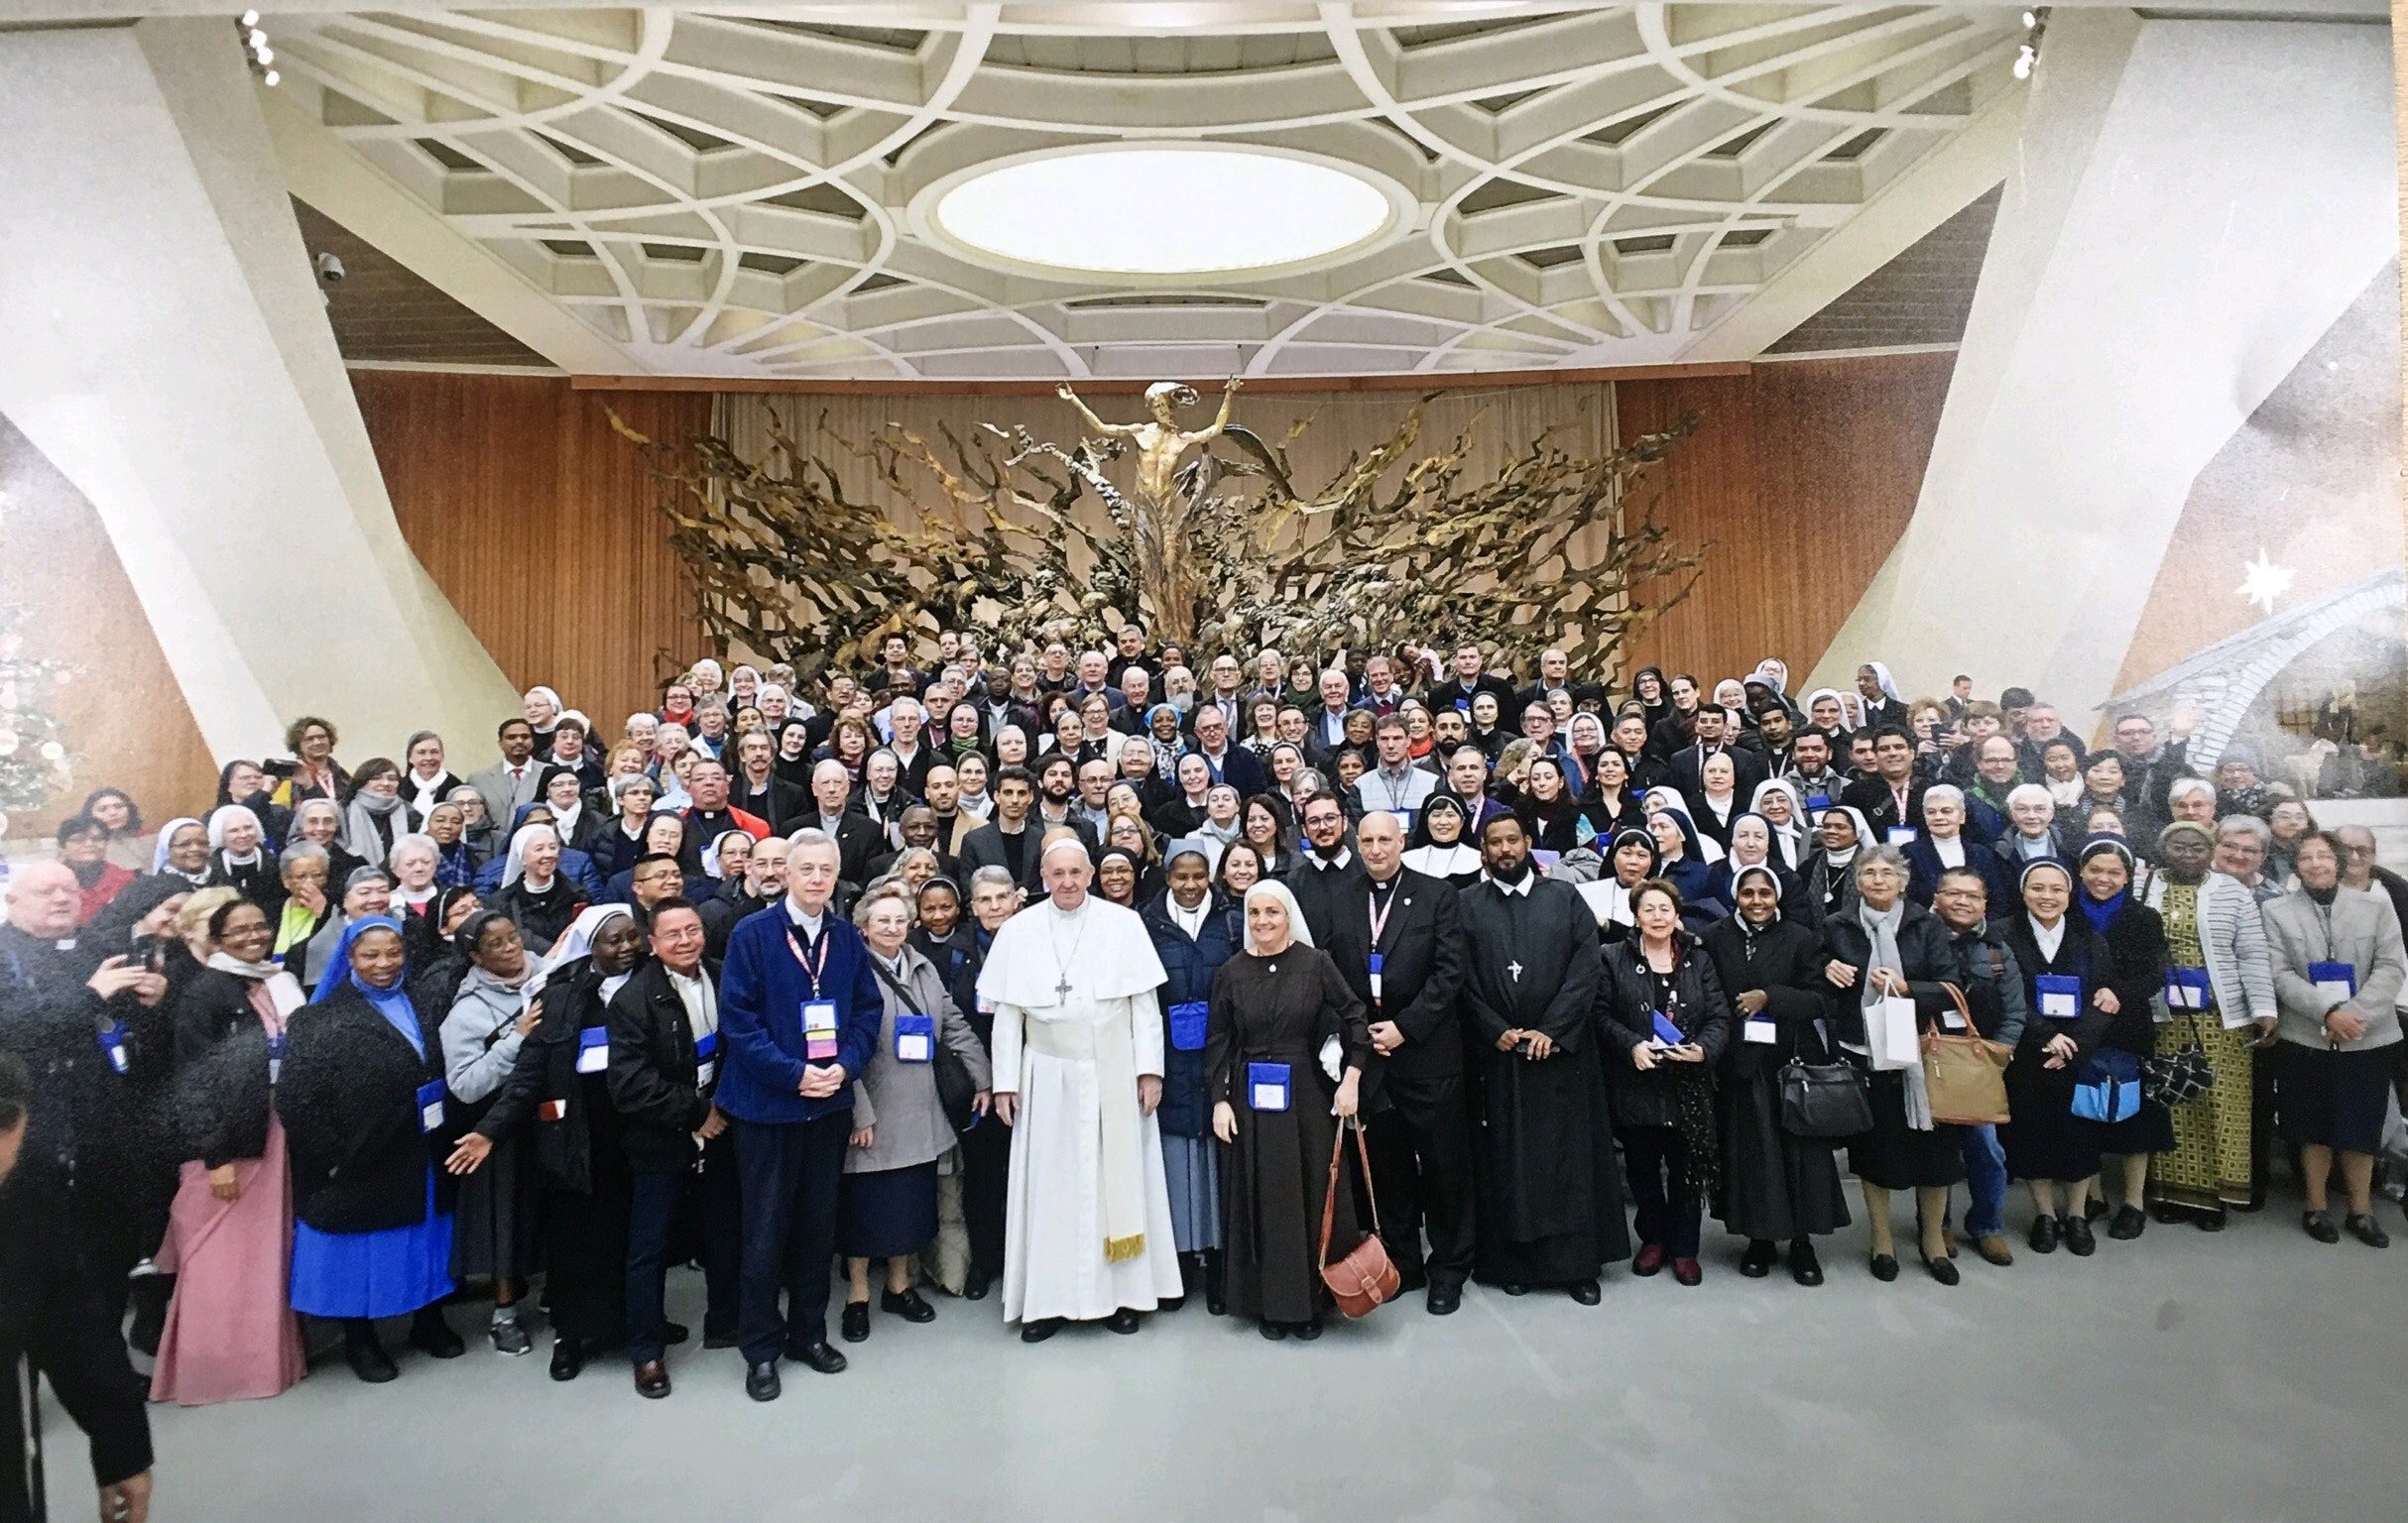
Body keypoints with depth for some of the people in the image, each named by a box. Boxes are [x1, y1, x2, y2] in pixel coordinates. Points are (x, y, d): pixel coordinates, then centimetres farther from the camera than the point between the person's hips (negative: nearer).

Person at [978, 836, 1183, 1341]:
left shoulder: (1124, 924, -2)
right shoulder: (1018, 930, 0)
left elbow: (1144, 1003, -1)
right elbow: (1007, 1013, 3)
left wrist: (1149, 1068, -5)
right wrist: (1005, 1082, 0)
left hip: (1114, 1077, 0)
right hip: (1049, 1079, 1)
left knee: (1117, 1180, 6)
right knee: (1050, 1185, 5)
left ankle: (1121, 1292, 17)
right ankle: (1049, 1298, 13)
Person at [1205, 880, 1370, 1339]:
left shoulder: (1316, 963, -4)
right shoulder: (1231, 972, 1)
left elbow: (1354, 1018, -1)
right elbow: (1217, 1042, 4)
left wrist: (1351, 1080, -8)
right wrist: (1219, 1100, -3)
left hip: (1307, 1094, -1)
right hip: (1251, 1099, 1)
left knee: (1312, 1194, 5)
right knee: (1261, 1197, 6)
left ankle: (1309, 1301, 19)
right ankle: (1269, 1302, 18)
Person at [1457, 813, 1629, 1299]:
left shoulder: (1565, 898, 6)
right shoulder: (1467, 906, 5)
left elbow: (1586, 969, -3)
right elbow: (1463, 981, -1)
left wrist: (1550, 1030, -11)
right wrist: (1496, 1032, -11)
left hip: (1562, 1051, 0)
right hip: (1496, 1054, 0)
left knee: (1570, 1156, 4)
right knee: (1506, 1159, 5)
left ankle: (1578, 1263, 13)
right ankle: (1511, 1261, 15)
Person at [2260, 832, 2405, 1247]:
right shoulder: (2278, 912, 0)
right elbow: (2280, 975, -6)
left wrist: (2355, 1013, -16)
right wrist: (2328, 1012, -19)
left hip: (2367, 1038, 1)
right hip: (2305, 1038, -1)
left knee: (2361, 1128, 8)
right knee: (2314, 1129, 8)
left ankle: (2361, 1211, 23)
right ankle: (2316, 1208, 21)